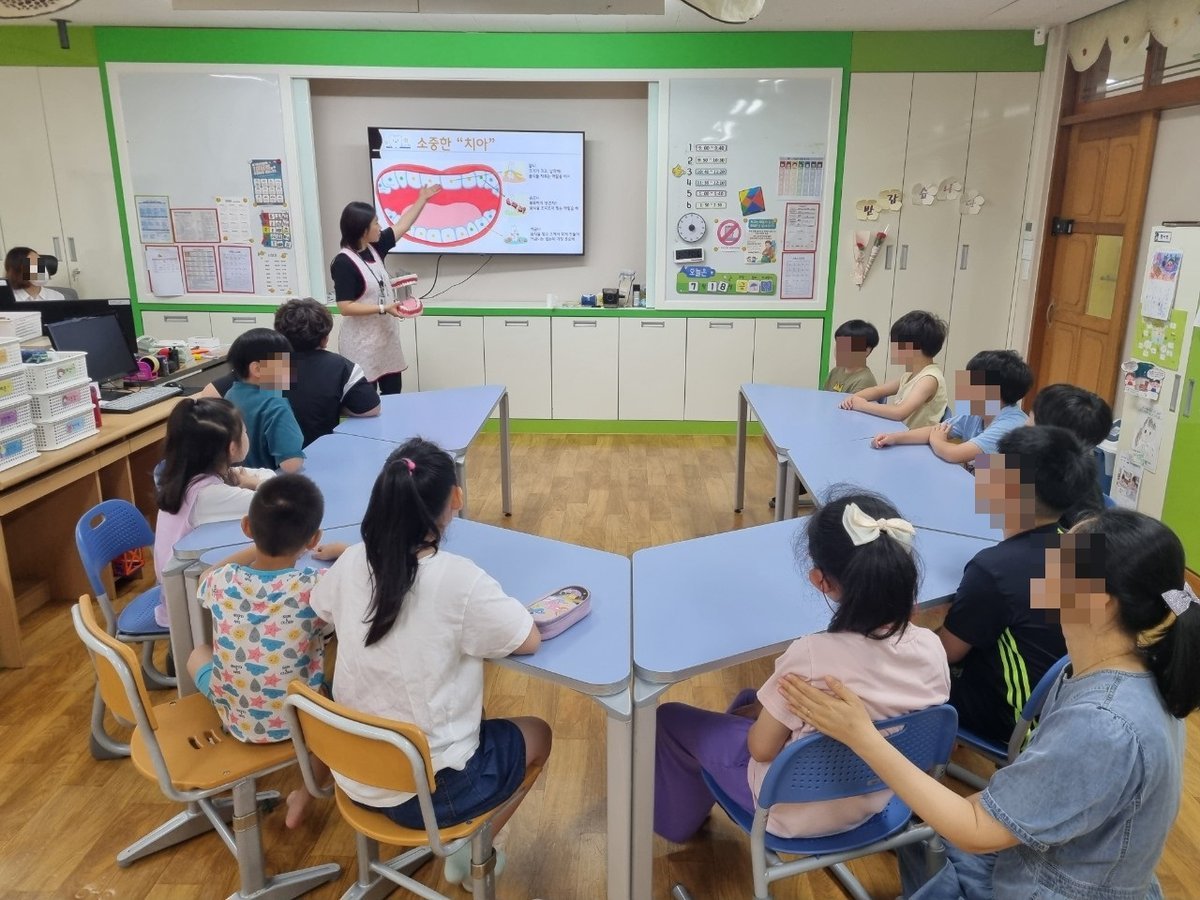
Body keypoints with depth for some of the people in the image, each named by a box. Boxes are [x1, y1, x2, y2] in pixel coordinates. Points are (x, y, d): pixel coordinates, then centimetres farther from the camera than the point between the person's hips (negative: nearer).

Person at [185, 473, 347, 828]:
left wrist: (261, 544, 13)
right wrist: (343, 551, 5)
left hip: (235, 715, 3)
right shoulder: (317, 586, -25)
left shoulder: (221, 581, -17)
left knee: (199, 653, 30)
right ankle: (307, 792, 23)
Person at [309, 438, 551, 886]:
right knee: (536, 734, 21)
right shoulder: (458, 578, -26)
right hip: (428, 790, -6)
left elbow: (322, 607, 12)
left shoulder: (353, 562, -10)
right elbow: (530, 640, -14)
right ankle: (470, 853, 24)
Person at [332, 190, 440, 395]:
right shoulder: (344, 263, -18)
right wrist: (383, 308, -25)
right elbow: (345, 307, -21)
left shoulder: (374, 248, 4)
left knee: (393, 391, 15)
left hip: (386, 334, 8)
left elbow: (402, 226, 17)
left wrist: (422, 199, 22)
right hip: (362, 341, -8)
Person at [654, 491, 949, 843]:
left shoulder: (812, 657, -36)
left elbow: (761, 748, -21)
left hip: (797, 811, -6)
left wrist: (751, 717, 4)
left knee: (671, 719, 15)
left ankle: (679, 821, 43)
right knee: (750, 700, 29)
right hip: (875, 798, 6)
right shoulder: (931, 648, -20)